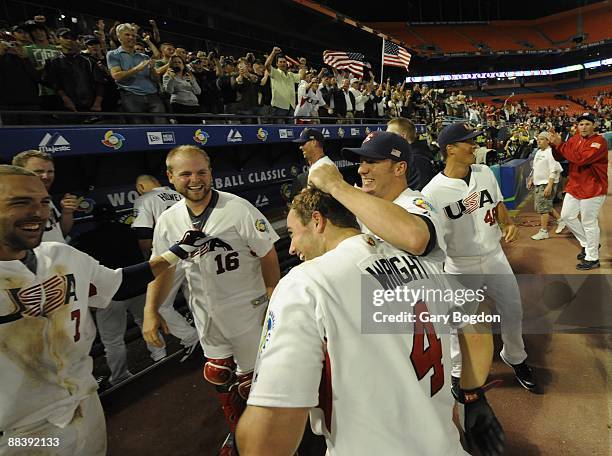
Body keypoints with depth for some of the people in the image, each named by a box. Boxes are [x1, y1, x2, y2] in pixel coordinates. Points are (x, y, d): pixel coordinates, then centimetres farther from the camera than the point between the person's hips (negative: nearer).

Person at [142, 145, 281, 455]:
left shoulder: (238, 209, -18)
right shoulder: (167, 220, -3)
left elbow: (268, 256, -13)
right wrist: (151, 311, -4)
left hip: (247, 310, -4)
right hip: (206, 314, 5)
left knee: (249, 378, 9)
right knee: (219, 378, 19)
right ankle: (237, 430, 45)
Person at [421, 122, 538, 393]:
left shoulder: (485, 173, -2)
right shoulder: (432, 192, -19)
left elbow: (498, 204, 12)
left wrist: (508, 224, -6)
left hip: (495, 256, 5)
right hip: (460, 266, -5)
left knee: (513, 310, 19)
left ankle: (515, 357, 48)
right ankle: (458, 371, 36)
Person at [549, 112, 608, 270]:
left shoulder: (599, 142, -15)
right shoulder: (574, 139, 8)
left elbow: (580, 158, -28)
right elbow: (559, 156, 8)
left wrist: (560, 144, -25)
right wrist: (554, 144, -11)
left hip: (592, 189, -8)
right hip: (574, 187, 8)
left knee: (589, 223, -2)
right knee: (567, 216, 15)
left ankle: (592, 258, 12)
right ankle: (587, 244, 32)